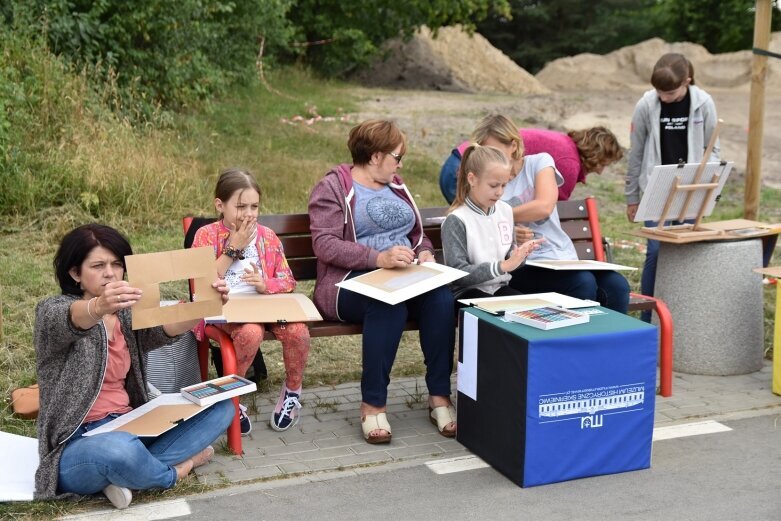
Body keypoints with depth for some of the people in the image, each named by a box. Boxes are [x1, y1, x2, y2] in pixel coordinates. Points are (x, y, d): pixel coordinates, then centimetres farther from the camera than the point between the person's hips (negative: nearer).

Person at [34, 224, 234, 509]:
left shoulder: (126, 315, 12)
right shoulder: (53, 311, -4)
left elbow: (164, 328, -12)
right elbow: (75, 318, -30)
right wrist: (98, 307, -55)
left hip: (130, 428, 6)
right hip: (79, 444, -6)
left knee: (220, 407, -6)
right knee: (120, 449, -41)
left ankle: (132, 469, -17)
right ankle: (175, 470, -7)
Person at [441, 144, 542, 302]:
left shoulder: (505, 210, 8)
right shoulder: (456, 221, -13)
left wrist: (518, 255, -4)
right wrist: (502, 266, -22)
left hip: (500, 288, 6)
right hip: (468, 292, -6)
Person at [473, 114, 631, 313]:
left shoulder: (539, 162, 7)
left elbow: (544, 206, -11)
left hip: (564, 258, 2)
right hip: (523, 268, -2)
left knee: (617, 285, -23)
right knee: (583, 283, -31)